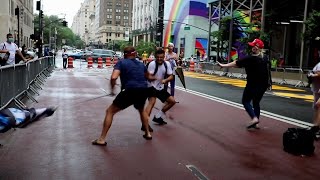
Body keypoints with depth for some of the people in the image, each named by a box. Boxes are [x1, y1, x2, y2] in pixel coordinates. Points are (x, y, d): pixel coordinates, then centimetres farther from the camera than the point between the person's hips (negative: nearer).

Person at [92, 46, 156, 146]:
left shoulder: (121, 63, 3)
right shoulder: (141, 64, 19)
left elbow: (113, 77, -13)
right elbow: (148, 76, 38)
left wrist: (112, 89, 4)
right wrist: (155, 78, 61)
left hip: (130, 91, -5)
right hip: (143, 91, 5)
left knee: (110, 111, 9)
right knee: (141, 109, 37)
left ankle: (101, 139, 6)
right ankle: (147, 133, 40)